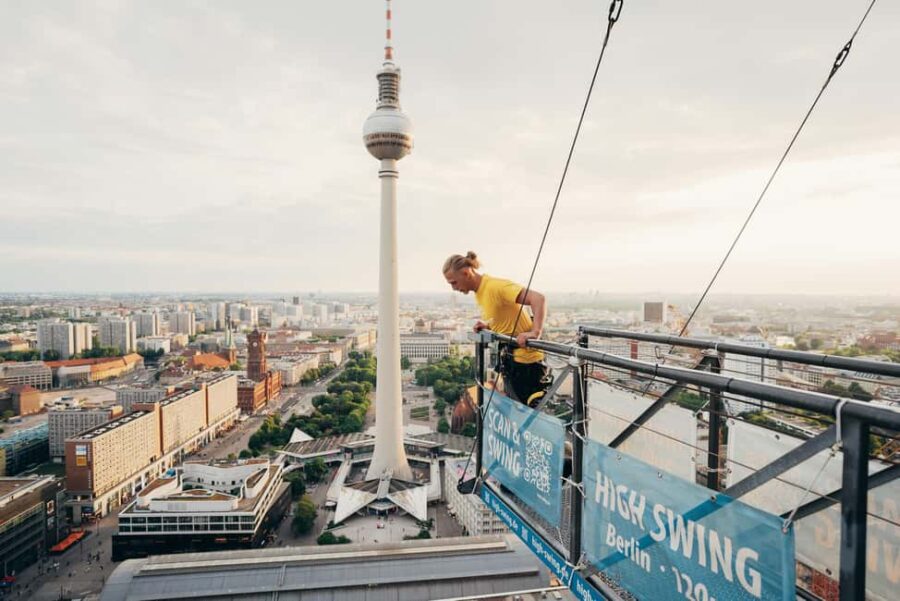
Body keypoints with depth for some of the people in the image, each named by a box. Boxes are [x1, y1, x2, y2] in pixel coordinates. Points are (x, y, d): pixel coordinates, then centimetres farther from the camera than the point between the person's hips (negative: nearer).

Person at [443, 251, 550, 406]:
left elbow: (538, 299, -29)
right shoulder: (480, 292, 8)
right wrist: (487, 326, 2)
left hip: (525, 360, -10)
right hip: (510, 359, 10)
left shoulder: (496, 286, -21)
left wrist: (535, 332, -40)